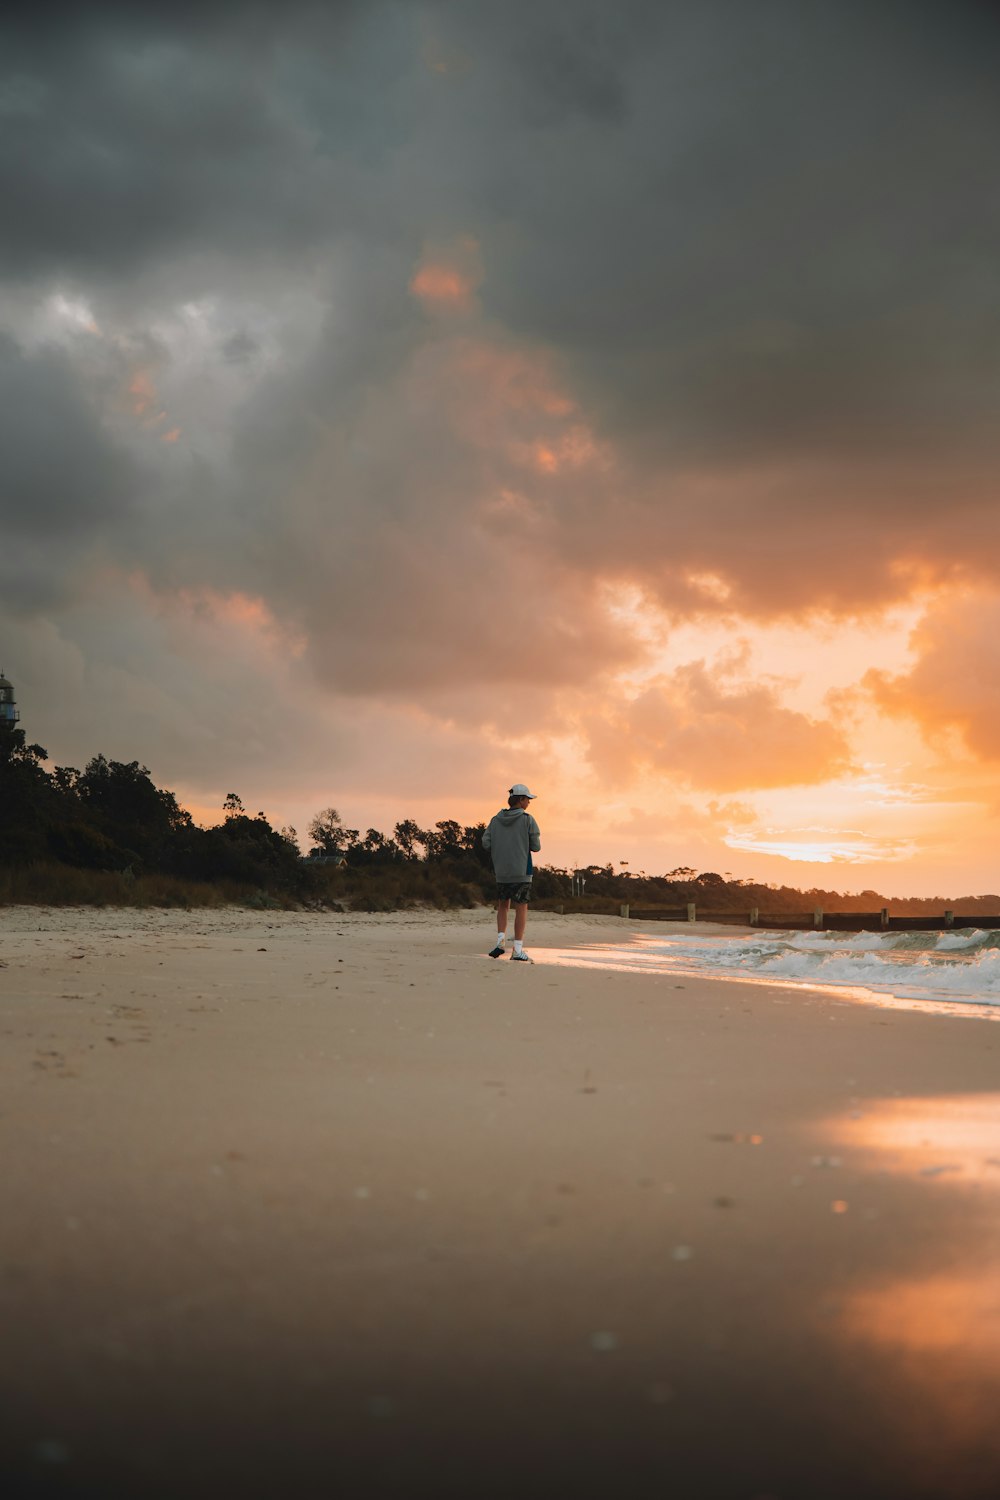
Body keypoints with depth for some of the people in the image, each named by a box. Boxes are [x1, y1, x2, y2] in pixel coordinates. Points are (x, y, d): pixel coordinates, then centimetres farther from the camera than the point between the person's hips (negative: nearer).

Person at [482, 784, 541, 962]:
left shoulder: (496, 820, 5)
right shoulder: (527, 820, -7)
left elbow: (486, 843, -1)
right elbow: (536, 847, -5)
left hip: (501, 871, 4)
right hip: (521, 871, -4)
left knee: (503, 905, 18)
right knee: (521, 908, 2)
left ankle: (501, 940, 0)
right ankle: (518, 950, 0)